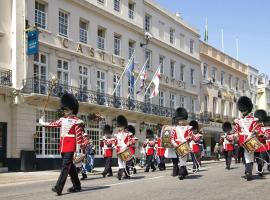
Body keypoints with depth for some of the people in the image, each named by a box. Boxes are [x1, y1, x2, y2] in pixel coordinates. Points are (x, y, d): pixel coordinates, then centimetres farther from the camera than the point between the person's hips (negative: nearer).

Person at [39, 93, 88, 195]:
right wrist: (43, 123, 40)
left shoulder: (76, 121, -7)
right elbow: (52, 124, 29)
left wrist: (80, 148, -13)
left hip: (70, 146, -8)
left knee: (65, 166, -11)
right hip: (63, 146, 8)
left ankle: (58, 187, -16)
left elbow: (79, 135, -9)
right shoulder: (62, 120, 13)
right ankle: (77, 186, 24)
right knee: (70, 166, 13)